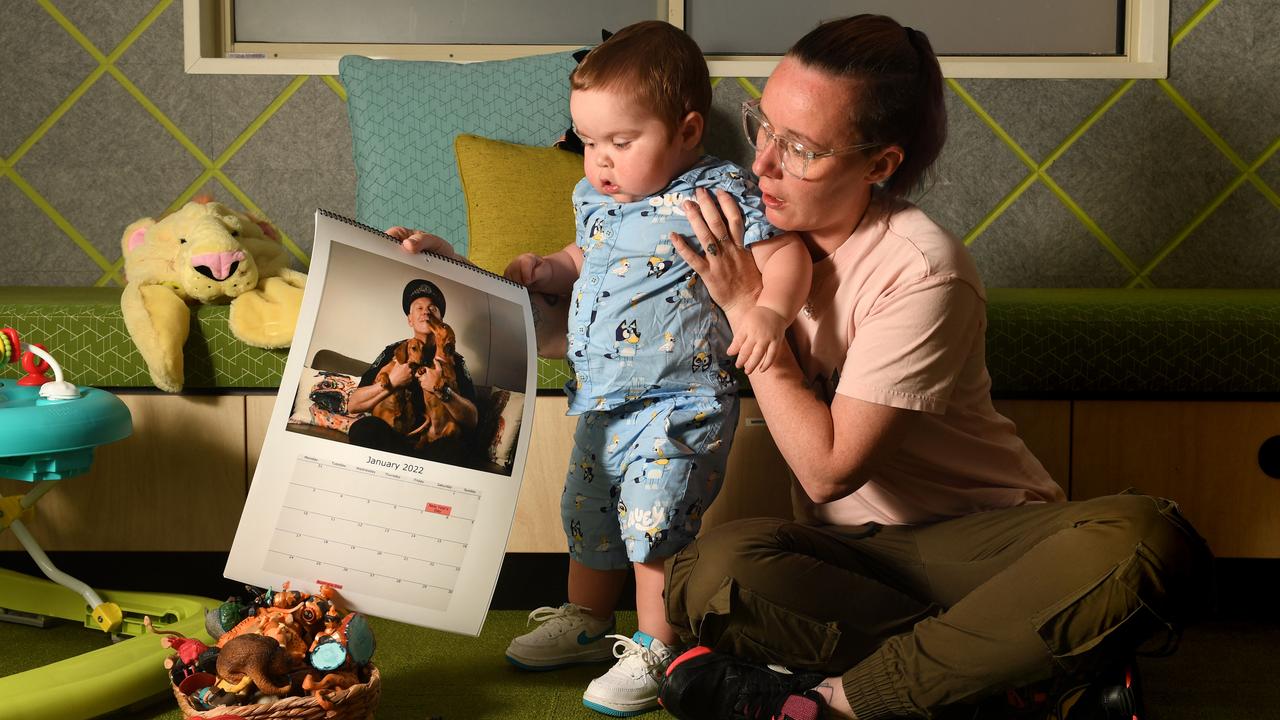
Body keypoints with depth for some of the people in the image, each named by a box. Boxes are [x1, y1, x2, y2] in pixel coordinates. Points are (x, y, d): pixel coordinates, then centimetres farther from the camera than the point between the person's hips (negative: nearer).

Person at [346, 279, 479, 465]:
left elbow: (471, 420, -2)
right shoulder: (394, 352, 11)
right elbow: (353, 405, 3)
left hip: (435, 441, 0)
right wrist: (391, 383, -11)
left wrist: (442, 391, -17)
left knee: (457, 446, -36)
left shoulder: (454, 359, 11)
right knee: (363, 428, -33)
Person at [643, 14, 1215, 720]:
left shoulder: (920, 270, -18)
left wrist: (746, 304, -18)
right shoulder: (752, 226, 1)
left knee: (1146, 544, -36)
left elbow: (827, 468, -19)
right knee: (707, 574, -33)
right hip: (847, 550, 3)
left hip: (976, 535, -3)